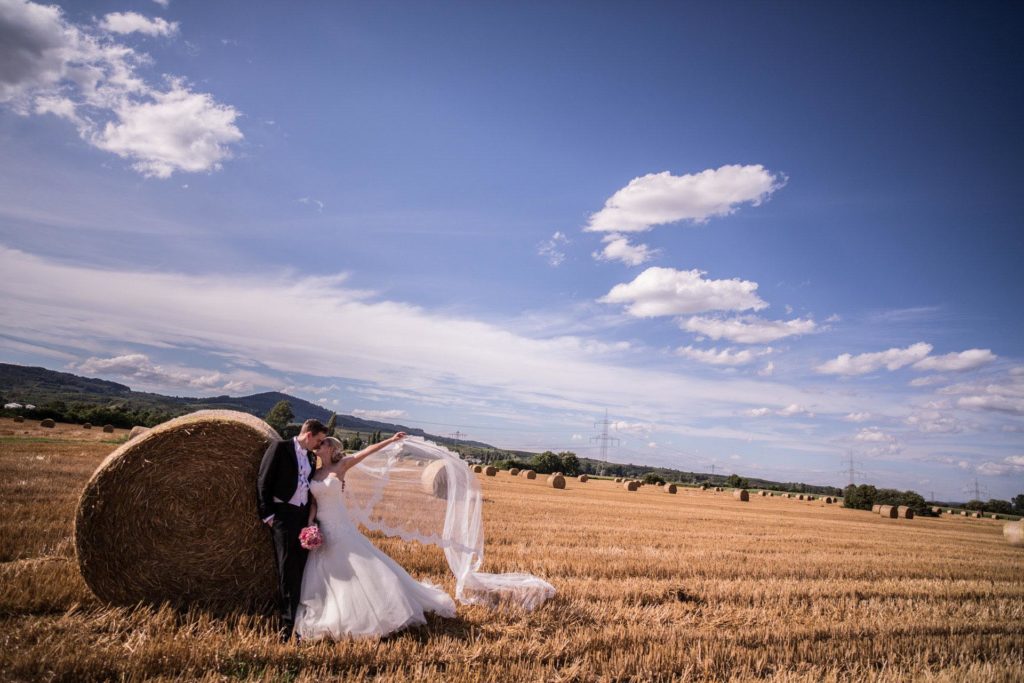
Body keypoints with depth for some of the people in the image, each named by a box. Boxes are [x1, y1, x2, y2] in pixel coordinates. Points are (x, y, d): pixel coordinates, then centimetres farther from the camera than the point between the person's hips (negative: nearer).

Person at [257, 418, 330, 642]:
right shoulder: (280, 447, -4)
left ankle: (299, 621, 12)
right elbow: (263, 482, -6)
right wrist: (267, 514, -9)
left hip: (305, 516, 6)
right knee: (287, 568, -8)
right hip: (284, 514, -6)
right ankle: (287, 623, -4)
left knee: (301, 569, 5)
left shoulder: (311, 457, 16)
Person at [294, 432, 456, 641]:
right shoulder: (315, 474, 9)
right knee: (324, 577, 7)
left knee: (360, 568, -4)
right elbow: (313, 503, 6)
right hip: (321, 530, 4)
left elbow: (367, 451, -10)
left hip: (341, 527, -4)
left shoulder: (340, 466, -3)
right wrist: (309, 525, -9)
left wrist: (392, 440, -17)